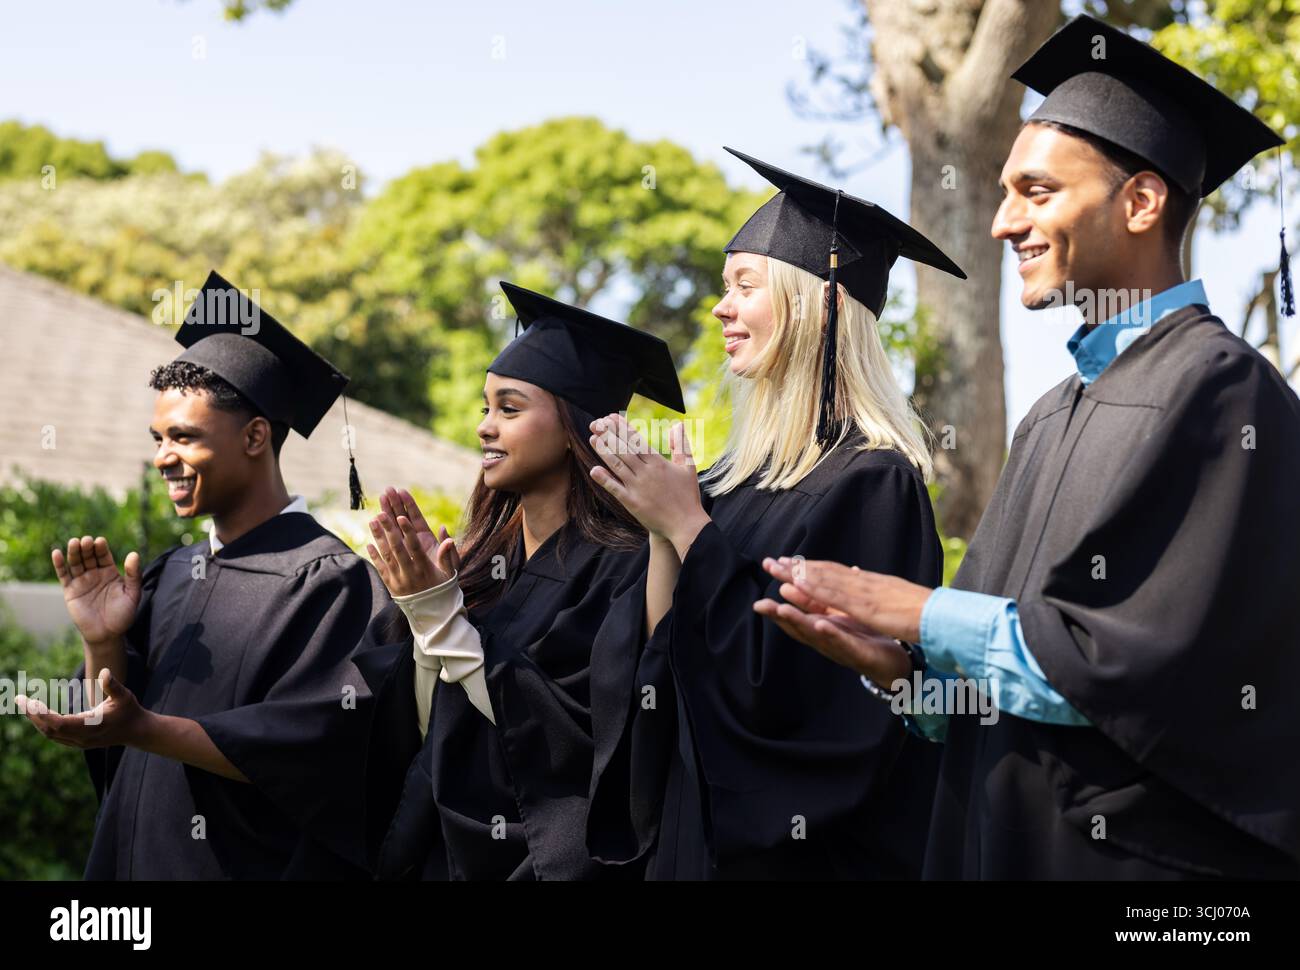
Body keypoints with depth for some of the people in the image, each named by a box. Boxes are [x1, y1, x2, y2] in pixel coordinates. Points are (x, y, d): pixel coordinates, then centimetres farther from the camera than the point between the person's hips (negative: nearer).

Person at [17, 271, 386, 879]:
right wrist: (103, 645, -11)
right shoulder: (167, 578, 5)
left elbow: (308, 744, -23)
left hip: (260, 865, -6)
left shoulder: (325, 581, -14)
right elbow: (116, 753, 6)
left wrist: (141, 728, -26)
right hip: (142, 855, 6)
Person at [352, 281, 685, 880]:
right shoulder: (482, 562, 5)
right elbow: (425, 729, 2)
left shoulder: (621, 567, -14)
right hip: (445, 853, 6)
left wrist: (439, 617, -20)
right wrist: (425, 610, -12)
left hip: (555, 858, -6)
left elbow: (565, 733, -21)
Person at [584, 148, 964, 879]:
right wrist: (661, 533, -10)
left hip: (806, 846, -7)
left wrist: (686, 527, -16)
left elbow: (789, 682, -22)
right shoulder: (741, 476, 8)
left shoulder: (872, 482, -15)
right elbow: (661, 658, 5)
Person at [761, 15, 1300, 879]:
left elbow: (1148, 655, -22)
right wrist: (895, 661, -8)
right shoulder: (1055, 418, 11)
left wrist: (922, 614, -13)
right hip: (1015, 839, 7)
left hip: (1151, 849, -7)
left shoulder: (1219, 387, -13)